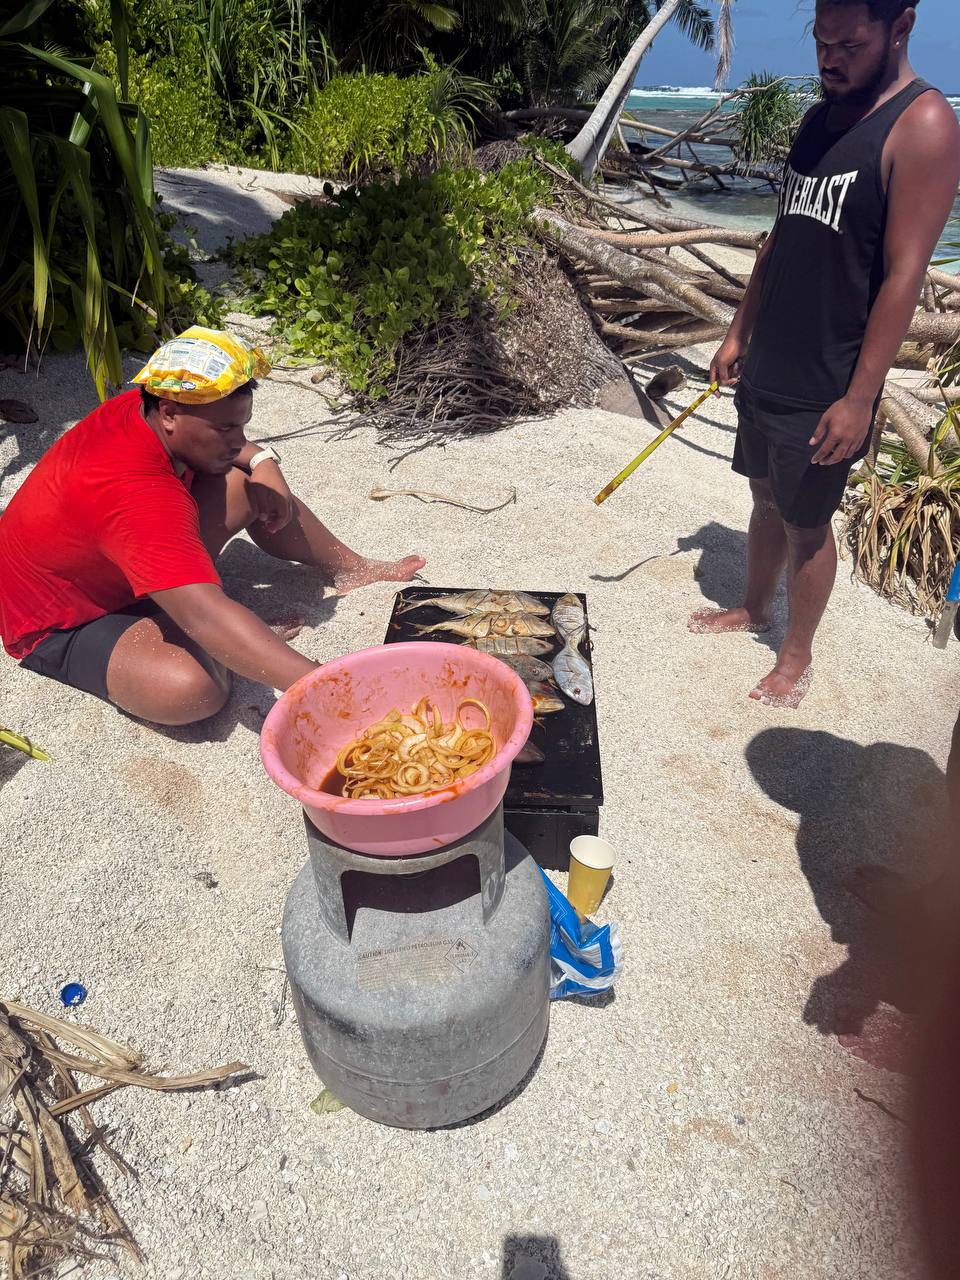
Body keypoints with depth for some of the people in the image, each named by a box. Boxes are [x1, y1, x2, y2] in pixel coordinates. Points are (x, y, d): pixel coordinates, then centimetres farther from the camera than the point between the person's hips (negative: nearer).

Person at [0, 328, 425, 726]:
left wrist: (263, 461, -12)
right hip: (62, 627, -8)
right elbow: (205, 617, -51)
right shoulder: (136, 493, -42)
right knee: (196, 688, -37)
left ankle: (348, 568, 11)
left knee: (248, 483, -2)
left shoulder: (144, 408, -15)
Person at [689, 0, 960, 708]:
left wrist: (860, 398, -21)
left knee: (807, 524, 5)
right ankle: (754, 608, 40)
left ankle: (797, 655, 24)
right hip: (766, 368, 7)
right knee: (766, 499, 19)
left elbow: (903, 274, -19)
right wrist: (740, 332, 14)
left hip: (826, 389, -7)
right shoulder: (820, 117, 10)